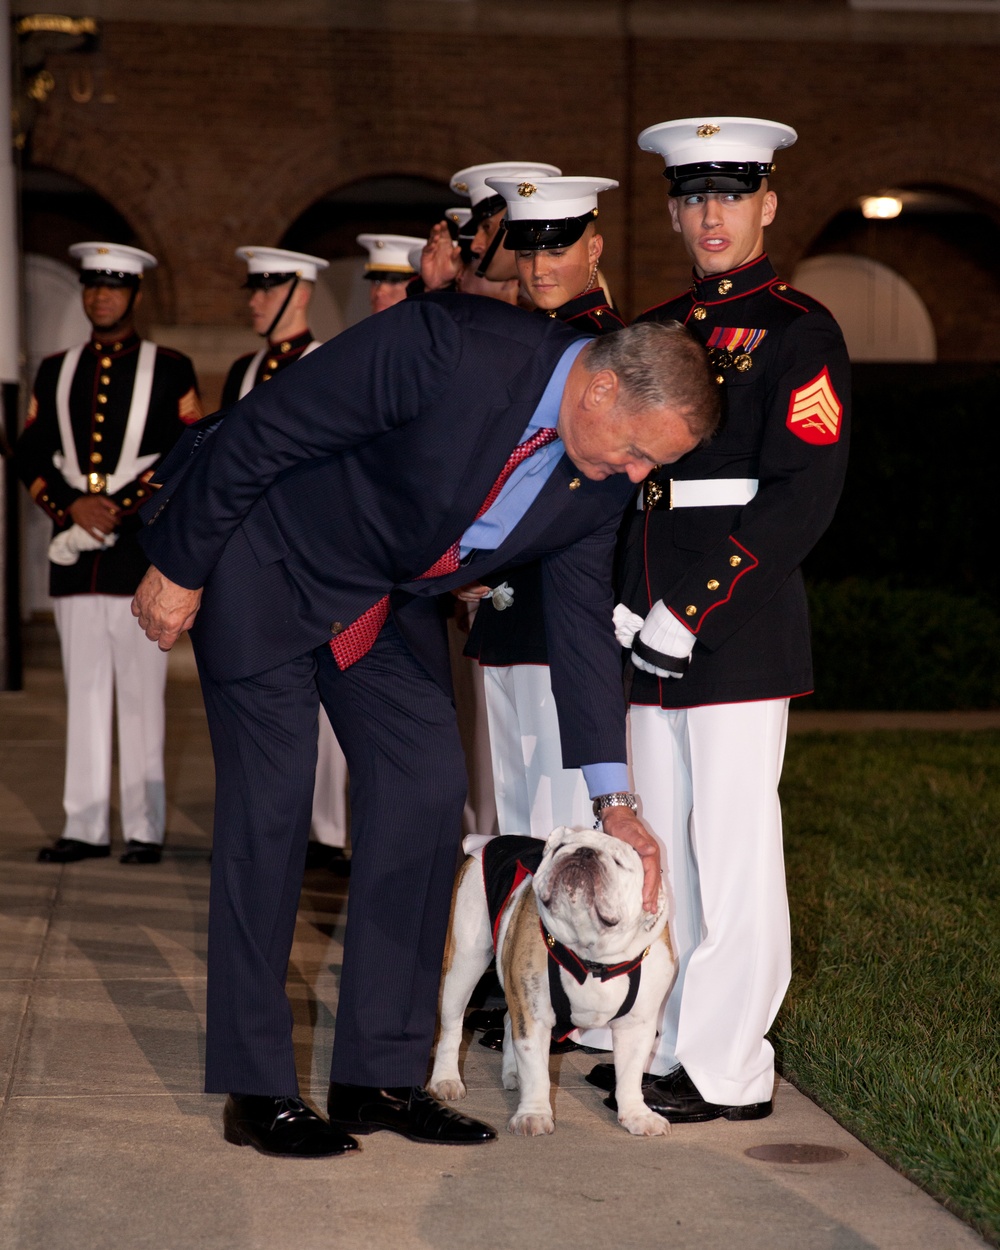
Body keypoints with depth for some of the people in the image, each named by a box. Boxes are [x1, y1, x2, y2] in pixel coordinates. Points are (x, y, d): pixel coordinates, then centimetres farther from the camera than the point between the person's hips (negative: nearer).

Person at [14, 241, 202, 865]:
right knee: (86, 690, 6)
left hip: (143, 553, -4)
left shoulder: (171, 370, 4)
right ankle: (87, 828, 10)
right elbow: (30, 455, 10)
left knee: (142, 694, -2)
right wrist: (72, 507, -7)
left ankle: (145, 830, 3)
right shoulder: (56, 371, 14)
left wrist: (115, 510, -12)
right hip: (75, 555, 4)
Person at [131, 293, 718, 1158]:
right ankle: (257, 1091, 2)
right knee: (271, 804, -7)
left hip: (387, 597, 7)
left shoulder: (600, 480, -10)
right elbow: (258, 433, -26)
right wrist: (180, 569, -17)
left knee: (429, 789, -2)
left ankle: (380, 1075, 8)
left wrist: (614, 798, 0)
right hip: (266, 558, -7)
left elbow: (583, 619, 2)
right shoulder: (449, 350, -33)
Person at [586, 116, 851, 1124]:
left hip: (739, 620, -8)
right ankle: (672, 1046, 23)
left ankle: (730, 1071, 4)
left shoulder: (796, 330, -6)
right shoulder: (656, 331, 16)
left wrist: (696, 613, -17)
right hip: (653, 622, 8)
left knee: (732, 846, -4)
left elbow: (804, 492, -13)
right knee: (662, 843, 12)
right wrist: (622, 604, 6)